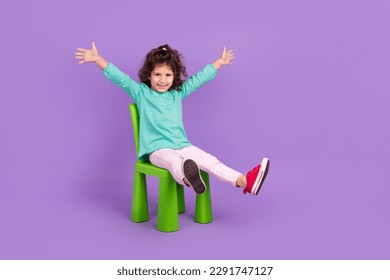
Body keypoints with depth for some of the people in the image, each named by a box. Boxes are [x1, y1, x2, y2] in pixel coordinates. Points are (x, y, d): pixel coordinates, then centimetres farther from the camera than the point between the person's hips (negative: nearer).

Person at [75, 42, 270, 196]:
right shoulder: (141, 92, 7)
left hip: (182, 145, 4)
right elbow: (120, 78, -1)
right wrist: (97, 59, -9)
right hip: (157, 149, -4)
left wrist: (220, 62, 35)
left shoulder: (178, 93, 17)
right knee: (174, 161, -38)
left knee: (208, 160, -19)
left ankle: (245, 181, -34)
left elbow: (199, 78, 25)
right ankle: (187, 178, -71)